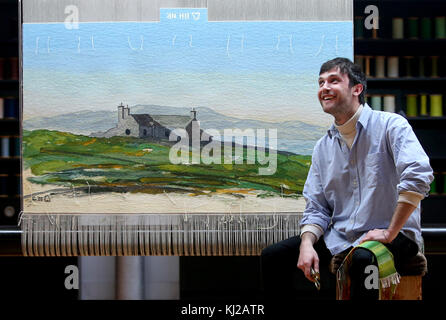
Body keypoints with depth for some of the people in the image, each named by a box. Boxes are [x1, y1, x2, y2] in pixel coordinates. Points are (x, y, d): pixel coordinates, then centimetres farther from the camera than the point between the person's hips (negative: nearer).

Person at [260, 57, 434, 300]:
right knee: (273, 256, -6)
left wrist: (390, 232, -22)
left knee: (363, 259, -39)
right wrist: (307, 244, -8)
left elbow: (418, 176, -22)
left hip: (392, 236, -6)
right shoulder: (323, 147, 13)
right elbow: (316, 206, 12)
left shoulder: (390, 125, -7)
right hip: (338, 238, 6)